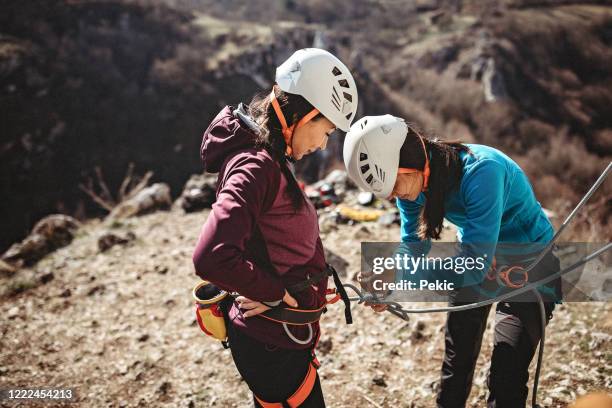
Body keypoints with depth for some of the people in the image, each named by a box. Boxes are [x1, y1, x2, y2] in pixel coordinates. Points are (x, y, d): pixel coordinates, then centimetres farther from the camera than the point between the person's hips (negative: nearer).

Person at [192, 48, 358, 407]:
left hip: (282, 334, 9)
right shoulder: (254, 168, -24)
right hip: (273, 344, -9)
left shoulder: (272, 159, 7)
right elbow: (211, 258, -36)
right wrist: (275, 293, -22)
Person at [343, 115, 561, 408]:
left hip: (527, 264, -6)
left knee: (506, 381, -11)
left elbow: (477, 265, -37)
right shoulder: (413, 179, -15)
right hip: (474, 256, 7)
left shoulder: (480, 172, -36)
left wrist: (399, 281, -37)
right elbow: (413, 243, -3)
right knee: (456, 360, 18)